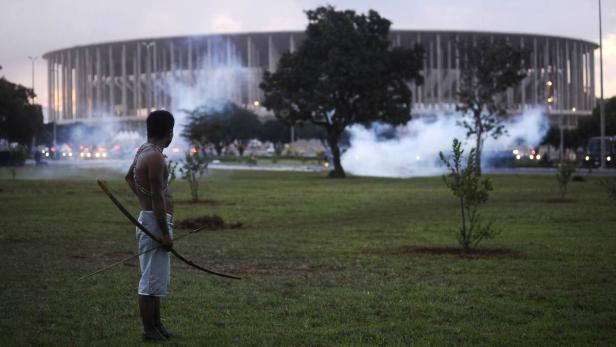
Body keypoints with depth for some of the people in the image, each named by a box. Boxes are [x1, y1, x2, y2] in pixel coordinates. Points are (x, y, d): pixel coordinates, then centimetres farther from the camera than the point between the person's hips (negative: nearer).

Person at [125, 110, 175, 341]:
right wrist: (165, 233, -21)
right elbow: (157, 197, -23)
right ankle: (149, 331, 2)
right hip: (155, 221, -11)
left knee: (159, 277, 18)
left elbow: (129, 177, 29)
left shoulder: (144, 150, 11)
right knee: (152, 279, -4)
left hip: (149, 218, 11)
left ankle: (157, 325, 26)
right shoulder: (155, 157, -19)